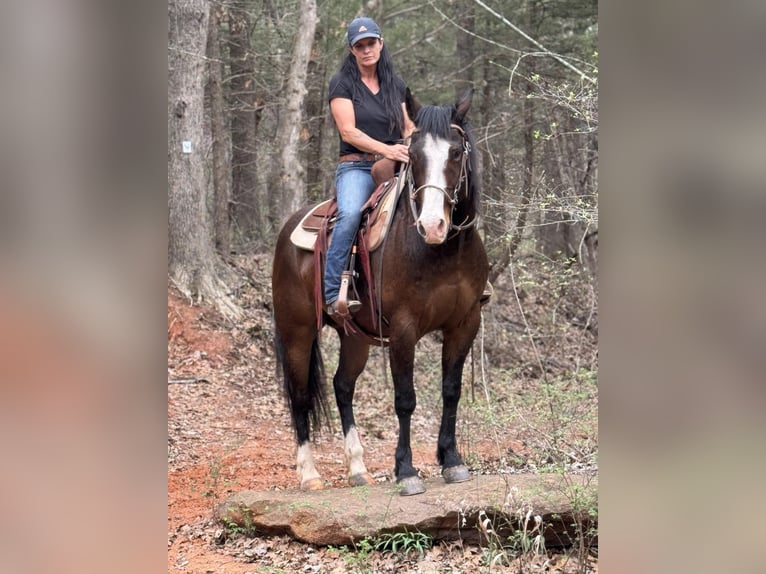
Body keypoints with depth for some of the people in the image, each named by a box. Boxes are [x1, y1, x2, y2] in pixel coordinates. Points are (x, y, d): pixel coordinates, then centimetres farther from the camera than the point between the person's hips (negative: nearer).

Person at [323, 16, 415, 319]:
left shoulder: (396, 85, 16)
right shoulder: (342, 83, 2)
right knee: (350, 214, -35)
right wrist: (386, 149, -22)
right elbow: (348, 131, -8)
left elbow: (409, 128, 14)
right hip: (356, 167, -5)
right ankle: (332, 292, -33)